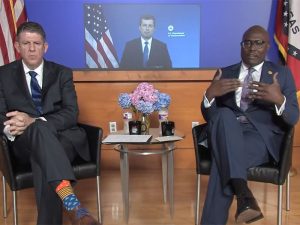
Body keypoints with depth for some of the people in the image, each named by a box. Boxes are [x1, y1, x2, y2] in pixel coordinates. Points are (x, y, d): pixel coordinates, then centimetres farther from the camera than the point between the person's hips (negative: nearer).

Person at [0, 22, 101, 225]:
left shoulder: (62, 73, 9)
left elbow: (71, 114, -4)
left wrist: (34, 121, -21)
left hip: (63, 137, 1)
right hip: (26, 143, 0)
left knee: (43, 161, -36)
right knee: (40, 130, -38)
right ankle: (72, 203, -55)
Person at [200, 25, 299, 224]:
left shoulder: (282, 73, 11)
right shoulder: (225, 73, 15)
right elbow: (209, 116, 8)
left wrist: (279, 100, -21)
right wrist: (210, 94, -15)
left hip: (263, 137, -2)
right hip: (227, 134, 3)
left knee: (223, 162, -34)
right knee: (225, 115, -35)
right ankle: (243, 192, -43)